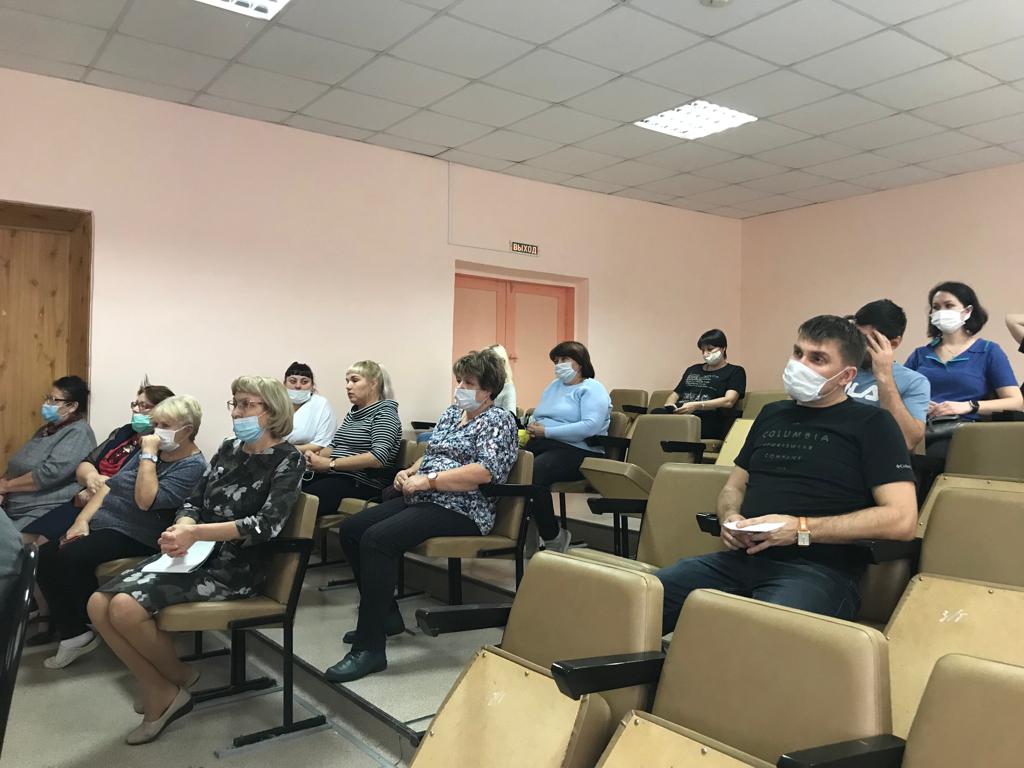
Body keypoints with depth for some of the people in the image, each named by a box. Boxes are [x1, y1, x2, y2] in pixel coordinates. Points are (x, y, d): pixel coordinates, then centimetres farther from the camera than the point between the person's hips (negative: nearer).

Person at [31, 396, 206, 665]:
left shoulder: (193, 466, -13)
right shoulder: (150, 451, 14)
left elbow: (146, 500, -23)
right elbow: (110, 484, 13)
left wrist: (148, 455, -19)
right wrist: (82, 520, 0)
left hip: (135, 538, -8)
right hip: (101, 523, 8)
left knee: (71, 557, -25)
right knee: (45, 556, -8)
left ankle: (80, 632, -3)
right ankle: (63, 625, 9)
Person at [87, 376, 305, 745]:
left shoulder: (288, 460, -7)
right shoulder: (229, 449, 12)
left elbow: (266, 524, -18)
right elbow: (193, 502, 10)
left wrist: (195, 532, -23)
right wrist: (181, 529, -14)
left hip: (237, 567, -7)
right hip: (198, 555, 7)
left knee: (126, 607, -22)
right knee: (99, 604, -10)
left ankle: (178, 680, 5)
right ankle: (158, 693, 3)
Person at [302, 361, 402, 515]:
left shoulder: (384, 413, -4)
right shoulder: (353, 413, 23)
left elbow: (378, 457, -18)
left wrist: (330, 463, -18)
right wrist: (317, 456, 0)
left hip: (362, 483, -7)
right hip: (333, 476, 8)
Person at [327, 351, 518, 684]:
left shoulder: (499, 420, -5)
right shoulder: (452, 413, 21)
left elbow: (484, 472, -20)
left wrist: (427, 481, -20)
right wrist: (410, 472, 3)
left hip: (460, 510, -9)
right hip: (421, 501, 9)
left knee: (377, 539, -28)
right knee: (351, 529, -3)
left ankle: (370, 647, -21)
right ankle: (385, 616, 10)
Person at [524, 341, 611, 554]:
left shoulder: (592, 389, 1)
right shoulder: (553, 386, 27)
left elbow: (591, 426, -16)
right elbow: (537, 416, 24)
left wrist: (546, 431, -15)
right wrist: (533, 427, -2)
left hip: (577, 451, -7)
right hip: (542, 445, 7)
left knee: (532, 473, -35)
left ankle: (553, 537, -16)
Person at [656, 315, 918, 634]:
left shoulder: (871, 424, 4)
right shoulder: (771, 414, 22)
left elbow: (902, 520, -6)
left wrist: (802, 529, -12)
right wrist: (731, 518, 3)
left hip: (817, 569, -5)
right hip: (742, 558, 5)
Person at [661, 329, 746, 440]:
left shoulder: (735, 372, 15)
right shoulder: (693, 370, 33)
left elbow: (728, 401, -2)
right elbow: (675, 394, 30)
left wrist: (696, 406, -16)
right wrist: (668, 406, 4)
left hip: (707, 420, -4)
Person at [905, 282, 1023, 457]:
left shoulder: (989, 351, 15)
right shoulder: (920, 354, 23)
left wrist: (968, 406, -10)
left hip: (960, 430, -2)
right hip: (918, 428, 2)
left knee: (937, 453, -39)